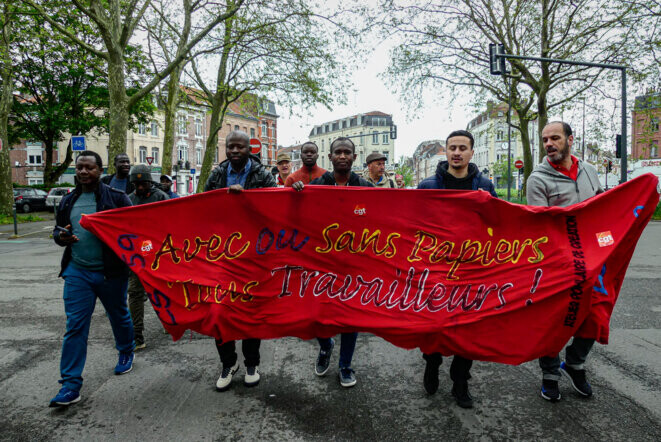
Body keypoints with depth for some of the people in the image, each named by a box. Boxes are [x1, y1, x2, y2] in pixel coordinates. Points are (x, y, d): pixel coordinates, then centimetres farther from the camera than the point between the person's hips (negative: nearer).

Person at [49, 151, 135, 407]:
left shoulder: (116, 197, -5)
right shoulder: (68, 201, 9)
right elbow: (58, 230, 18)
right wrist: (61, 236, -6)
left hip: (111, 272, -3)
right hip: (77, 272, 3)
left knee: (119, 316, 16)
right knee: (75, 326, -1)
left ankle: (126, 353, 43)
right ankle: (71, 386, 5)